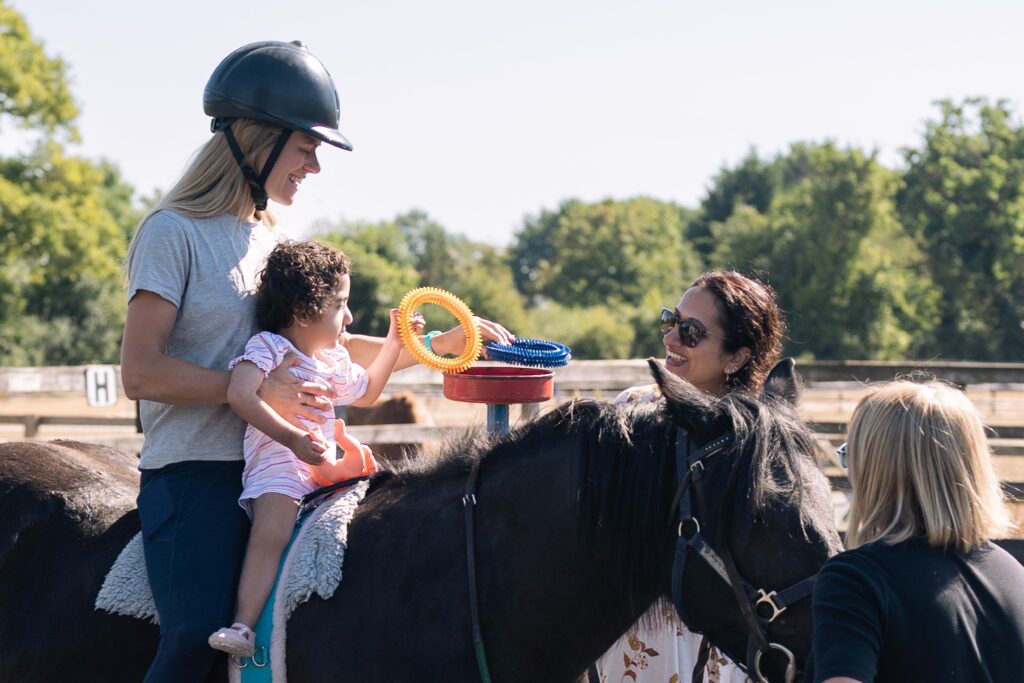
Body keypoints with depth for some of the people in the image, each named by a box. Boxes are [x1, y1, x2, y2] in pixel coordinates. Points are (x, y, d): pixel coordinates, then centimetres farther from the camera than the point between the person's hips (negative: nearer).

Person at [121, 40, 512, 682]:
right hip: (195, 474, -8)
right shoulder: (175, 233, -7)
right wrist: (258, 388, -18)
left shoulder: (273, 239, 17)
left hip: (268, 469, 8)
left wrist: (441, 342, 17)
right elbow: (140, 372, -14)